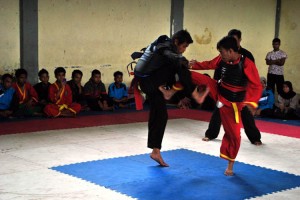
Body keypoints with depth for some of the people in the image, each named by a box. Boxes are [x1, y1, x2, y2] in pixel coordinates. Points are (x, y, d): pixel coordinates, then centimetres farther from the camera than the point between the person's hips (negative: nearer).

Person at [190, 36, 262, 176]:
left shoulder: (247, 64, -24)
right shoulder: (223, 59, -8)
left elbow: (256, 86, -24)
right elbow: (210, 64, 13)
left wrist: (251, 102, -38)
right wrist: (195, 65, 2)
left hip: (231, 103, -4)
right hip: (217, 91, 4)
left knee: (233, 134, 3)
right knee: (199, 78, -17)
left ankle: (230, 165, 22)